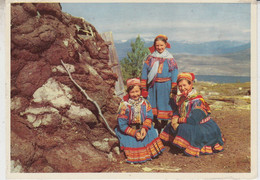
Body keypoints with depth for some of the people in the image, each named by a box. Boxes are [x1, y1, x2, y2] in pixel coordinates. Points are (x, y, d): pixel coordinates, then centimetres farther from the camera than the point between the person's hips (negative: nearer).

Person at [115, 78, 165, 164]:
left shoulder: (144, 102, -3)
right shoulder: (124, 105, -14)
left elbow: (149, 117, -4)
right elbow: (122, 125, -13)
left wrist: (144, 128, -22)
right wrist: (135, 133, -19)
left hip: (143, 129, 4)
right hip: (129, 132, -4)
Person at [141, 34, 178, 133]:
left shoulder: (170, 59, 2)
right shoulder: (150, 58, 7)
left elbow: (174, 76, -2)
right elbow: (144, 73, 6)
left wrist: (173, 91, -8)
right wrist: (143, 88, 2)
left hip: (165, 87, -2)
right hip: (153, 87, 2)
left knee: (164, 108, 1)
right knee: (153, 108, 3)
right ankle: (157, 128, 17)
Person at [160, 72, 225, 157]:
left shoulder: (197, 101, -23)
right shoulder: (183, 98, 4)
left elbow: (194, 120, -28)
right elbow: (178, 112, 8)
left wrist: (179, 120, -16)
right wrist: (174, 119, -16)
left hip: (206, 129, -9)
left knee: (185, 129, -32)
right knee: (173, 125, 4)